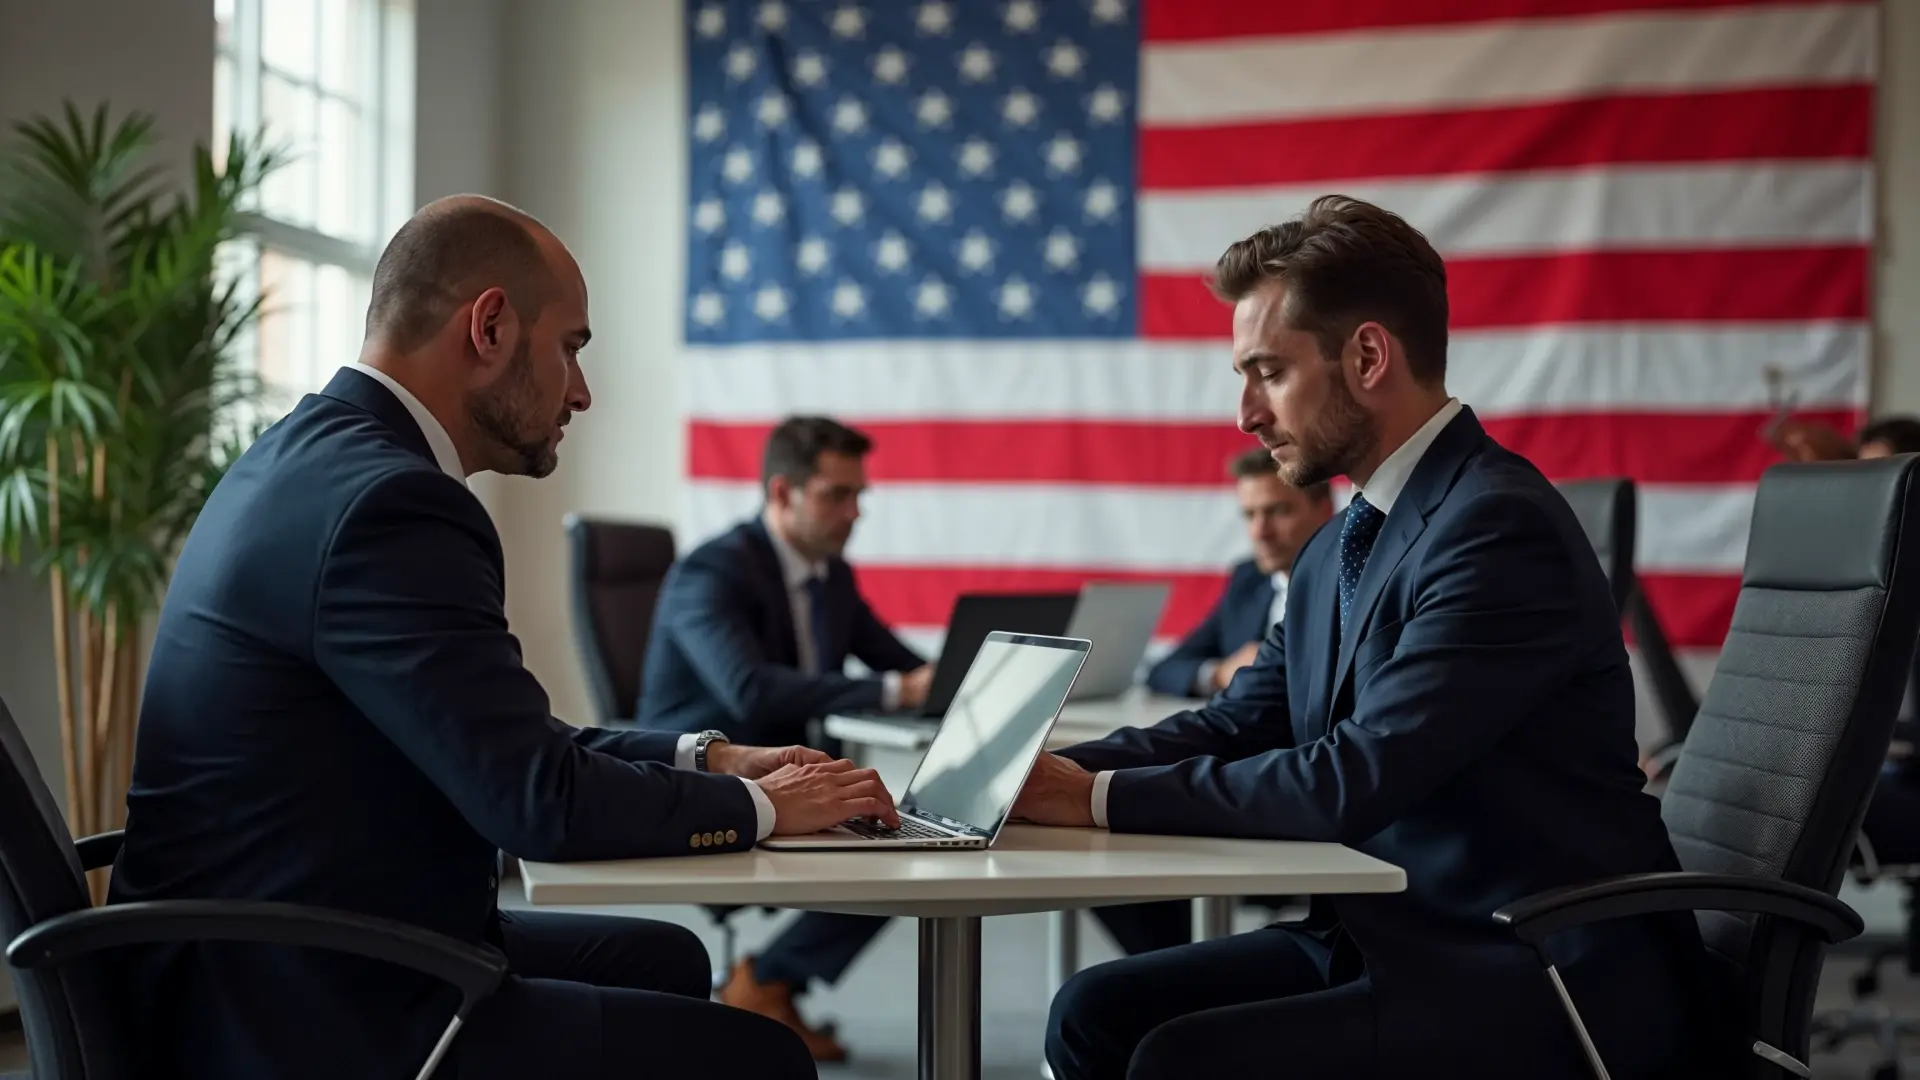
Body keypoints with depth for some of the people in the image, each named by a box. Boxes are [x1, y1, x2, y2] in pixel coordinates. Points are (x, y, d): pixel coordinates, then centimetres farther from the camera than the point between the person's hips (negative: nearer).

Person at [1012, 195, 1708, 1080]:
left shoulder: (1498, 530, -18)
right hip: (1392, 935, 9)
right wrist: (1055, 773, -4)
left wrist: (1101, 797, -18)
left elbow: (1355, 780, -24)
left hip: (1547, 983, -9)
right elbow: (1237, 724, 12)